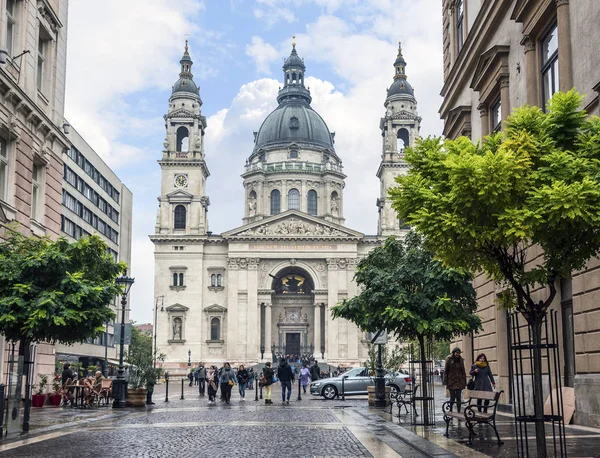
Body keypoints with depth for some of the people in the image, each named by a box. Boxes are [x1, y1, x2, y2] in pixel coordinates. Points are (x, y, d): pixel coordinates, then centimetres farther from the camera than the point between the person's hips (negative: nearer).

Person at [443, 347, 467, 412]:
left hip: (459, 381, 3)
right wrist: (445, 382, -7)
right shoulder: (449, 359, -3)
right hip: (451, 381, -3)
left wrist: (464, 382, 8)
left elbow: (463, 371, 12)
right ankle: (450, 411, 12)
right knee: (452, 397, -3)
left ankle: (458, 412, 6)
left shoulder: (461, 360, 8)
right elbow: (445, 371, -3)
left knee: (458, 398, 2)